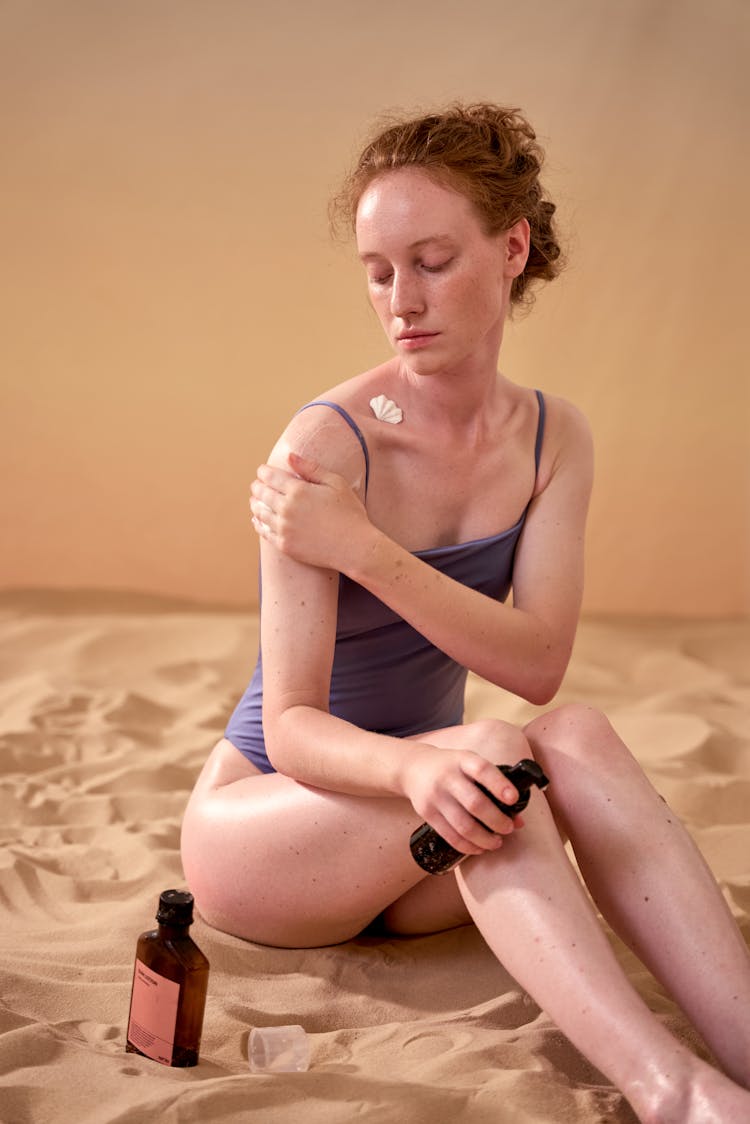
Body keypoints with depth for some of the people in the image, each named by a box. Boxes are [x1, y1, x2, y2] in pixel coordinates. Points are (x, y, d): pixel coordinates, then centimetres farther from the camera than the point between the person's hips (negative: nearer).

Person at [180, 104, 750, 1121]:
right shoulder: (329, 443, -20)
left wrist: (365, 551, -29)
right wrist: (416, 768, -46)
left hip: (416, 843, 4)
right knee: (491, 755, -34)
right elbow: (291, 726, -23)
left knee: (575, 740, -28)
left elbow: (538, 662, -17)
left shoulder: (552, 439, -3)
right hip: (259, 822, -4)